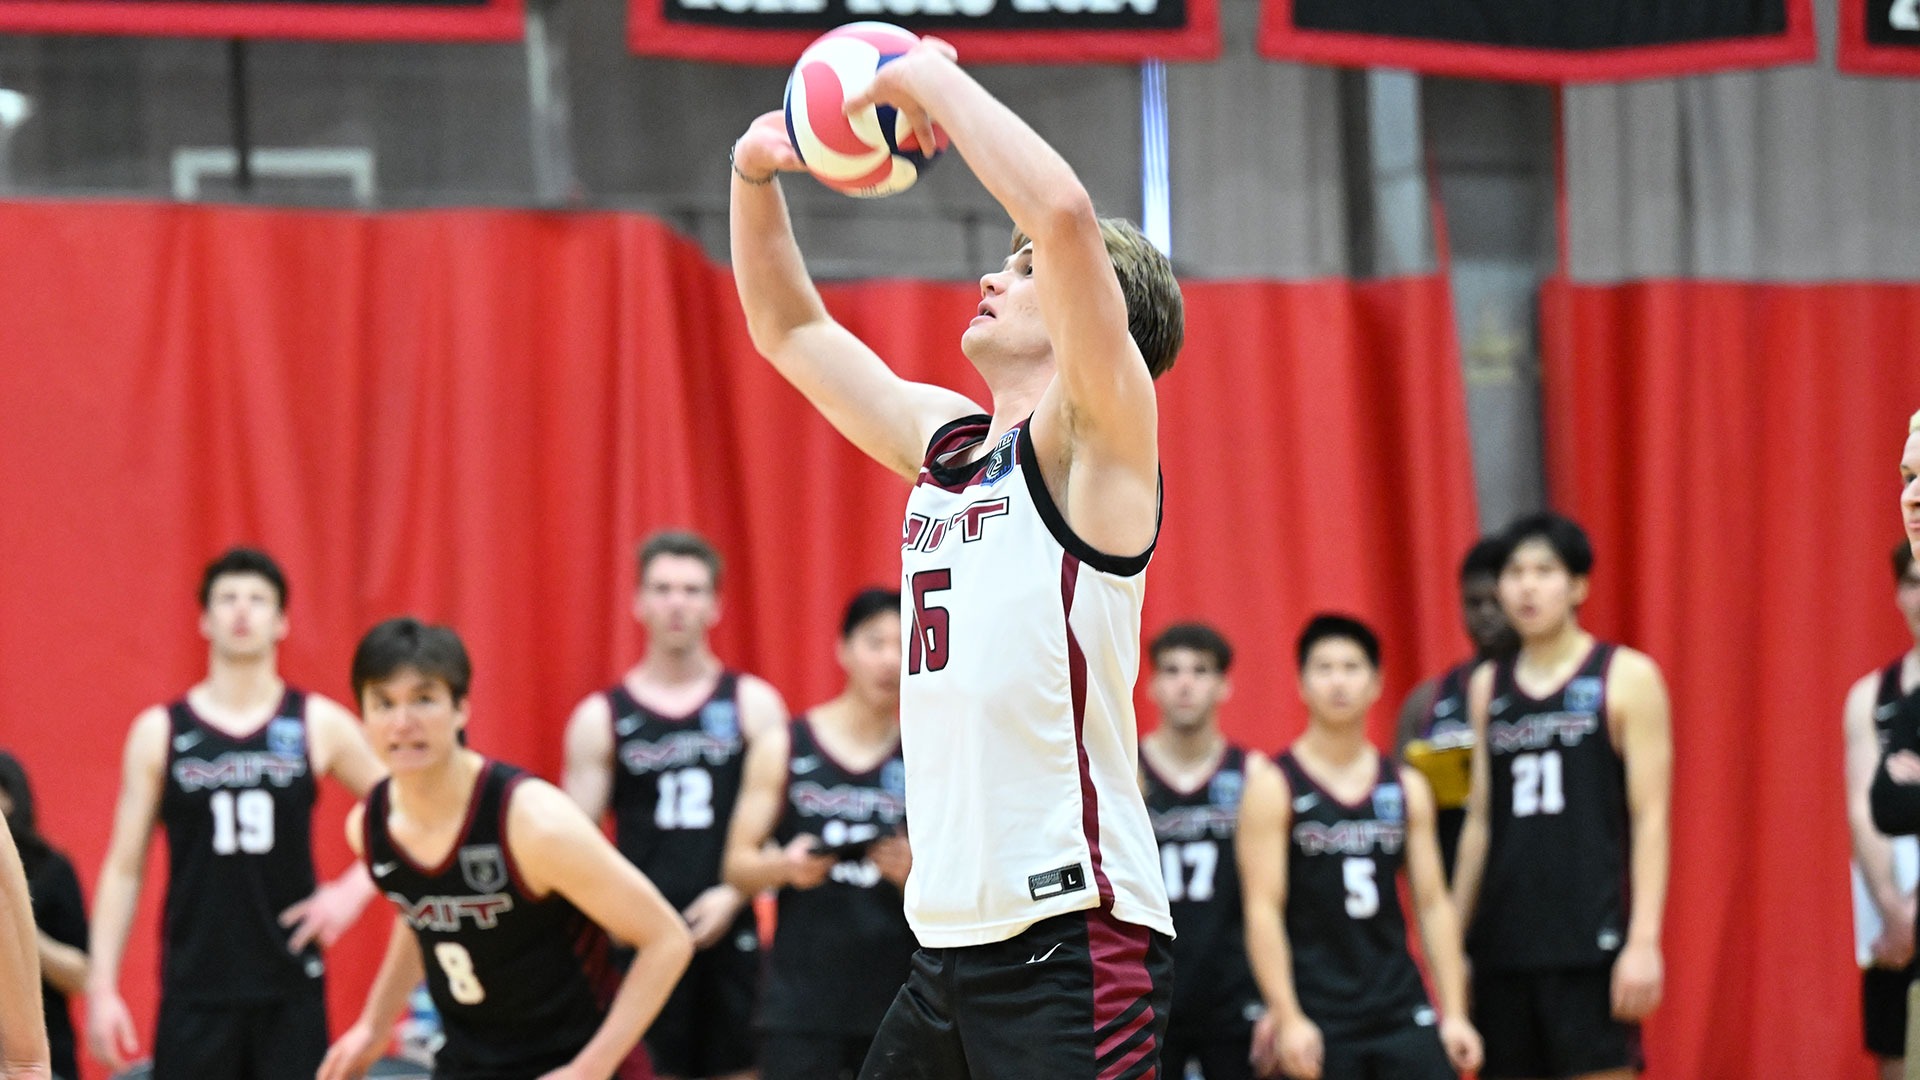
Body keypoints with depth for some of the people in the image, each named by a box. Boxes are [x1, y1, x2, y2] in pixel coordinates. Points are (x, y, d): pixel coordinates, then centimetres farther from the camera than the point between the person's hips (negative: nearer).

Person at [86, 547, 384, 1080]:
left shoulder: (319, 725, 3)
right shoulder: (159, 732, 3)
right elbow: (124, 869, 3)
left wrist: (354, 890, -3)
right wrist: (102, 986, -3)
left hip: (291, 990, 0)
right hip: (195, 991, 0)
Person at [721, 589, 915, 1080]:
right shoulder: (783, 749, 6)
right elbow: (738, 866, 5)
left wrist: (913, 872, -13)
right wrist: (785, 865, -15)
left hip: (894, 1002, 1)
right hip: (802, 998, -1)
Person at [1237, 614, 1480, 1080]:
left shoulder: (1407, 788, 9)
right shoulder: (1274, 786, -3)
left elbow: (1433, 903, 10)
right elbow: (1263, 910, -9)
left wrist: (1453, 1014, 3)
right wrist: (1288, 1018, -16)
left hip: (1402, 1009, 3)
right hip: (1318, 1019, -3)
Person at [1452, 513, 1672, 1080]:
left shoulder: (1625, 678, -1)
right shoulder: (1488, 687, 13)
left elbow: (1651, 817, -5)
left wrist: (1644, 939, -13)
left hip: (1592, 942, -5)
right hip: (1505, 943, 5)